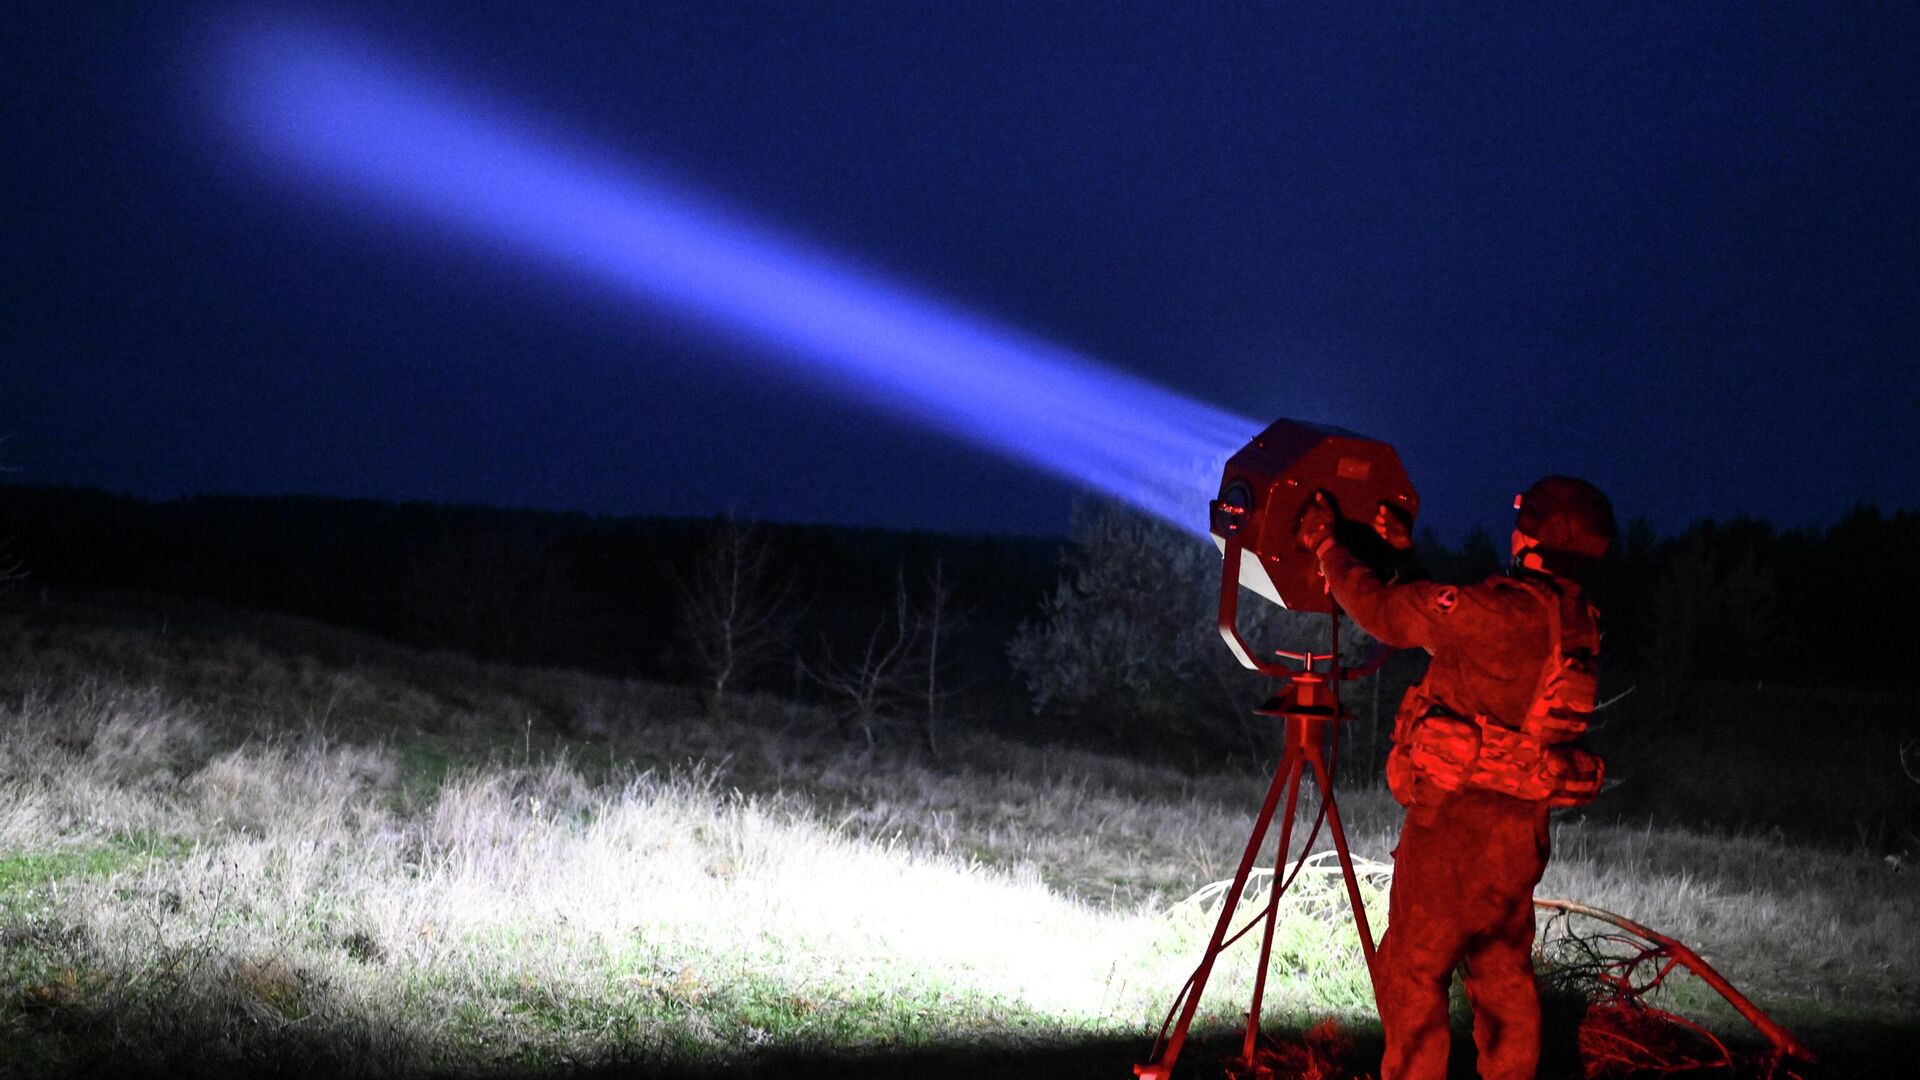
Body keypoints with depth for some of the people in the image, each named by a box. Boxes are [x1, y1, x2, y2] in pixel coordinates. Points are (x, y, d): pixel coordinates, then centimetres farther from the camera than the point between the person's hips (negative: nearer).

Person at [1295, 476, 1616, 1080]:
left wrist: (1326, 544, 1)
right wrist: (1406, 556, 23)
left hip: (1458, 817, -8)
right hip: (1522, 825, 8)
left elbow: (1384, 612, -12)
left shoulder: (1508, 611, -19)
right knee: (1503, 975, 16)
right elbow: (1453, 625, 20)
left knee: (1412, 974, 0)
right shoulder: (1578, 622, 7)